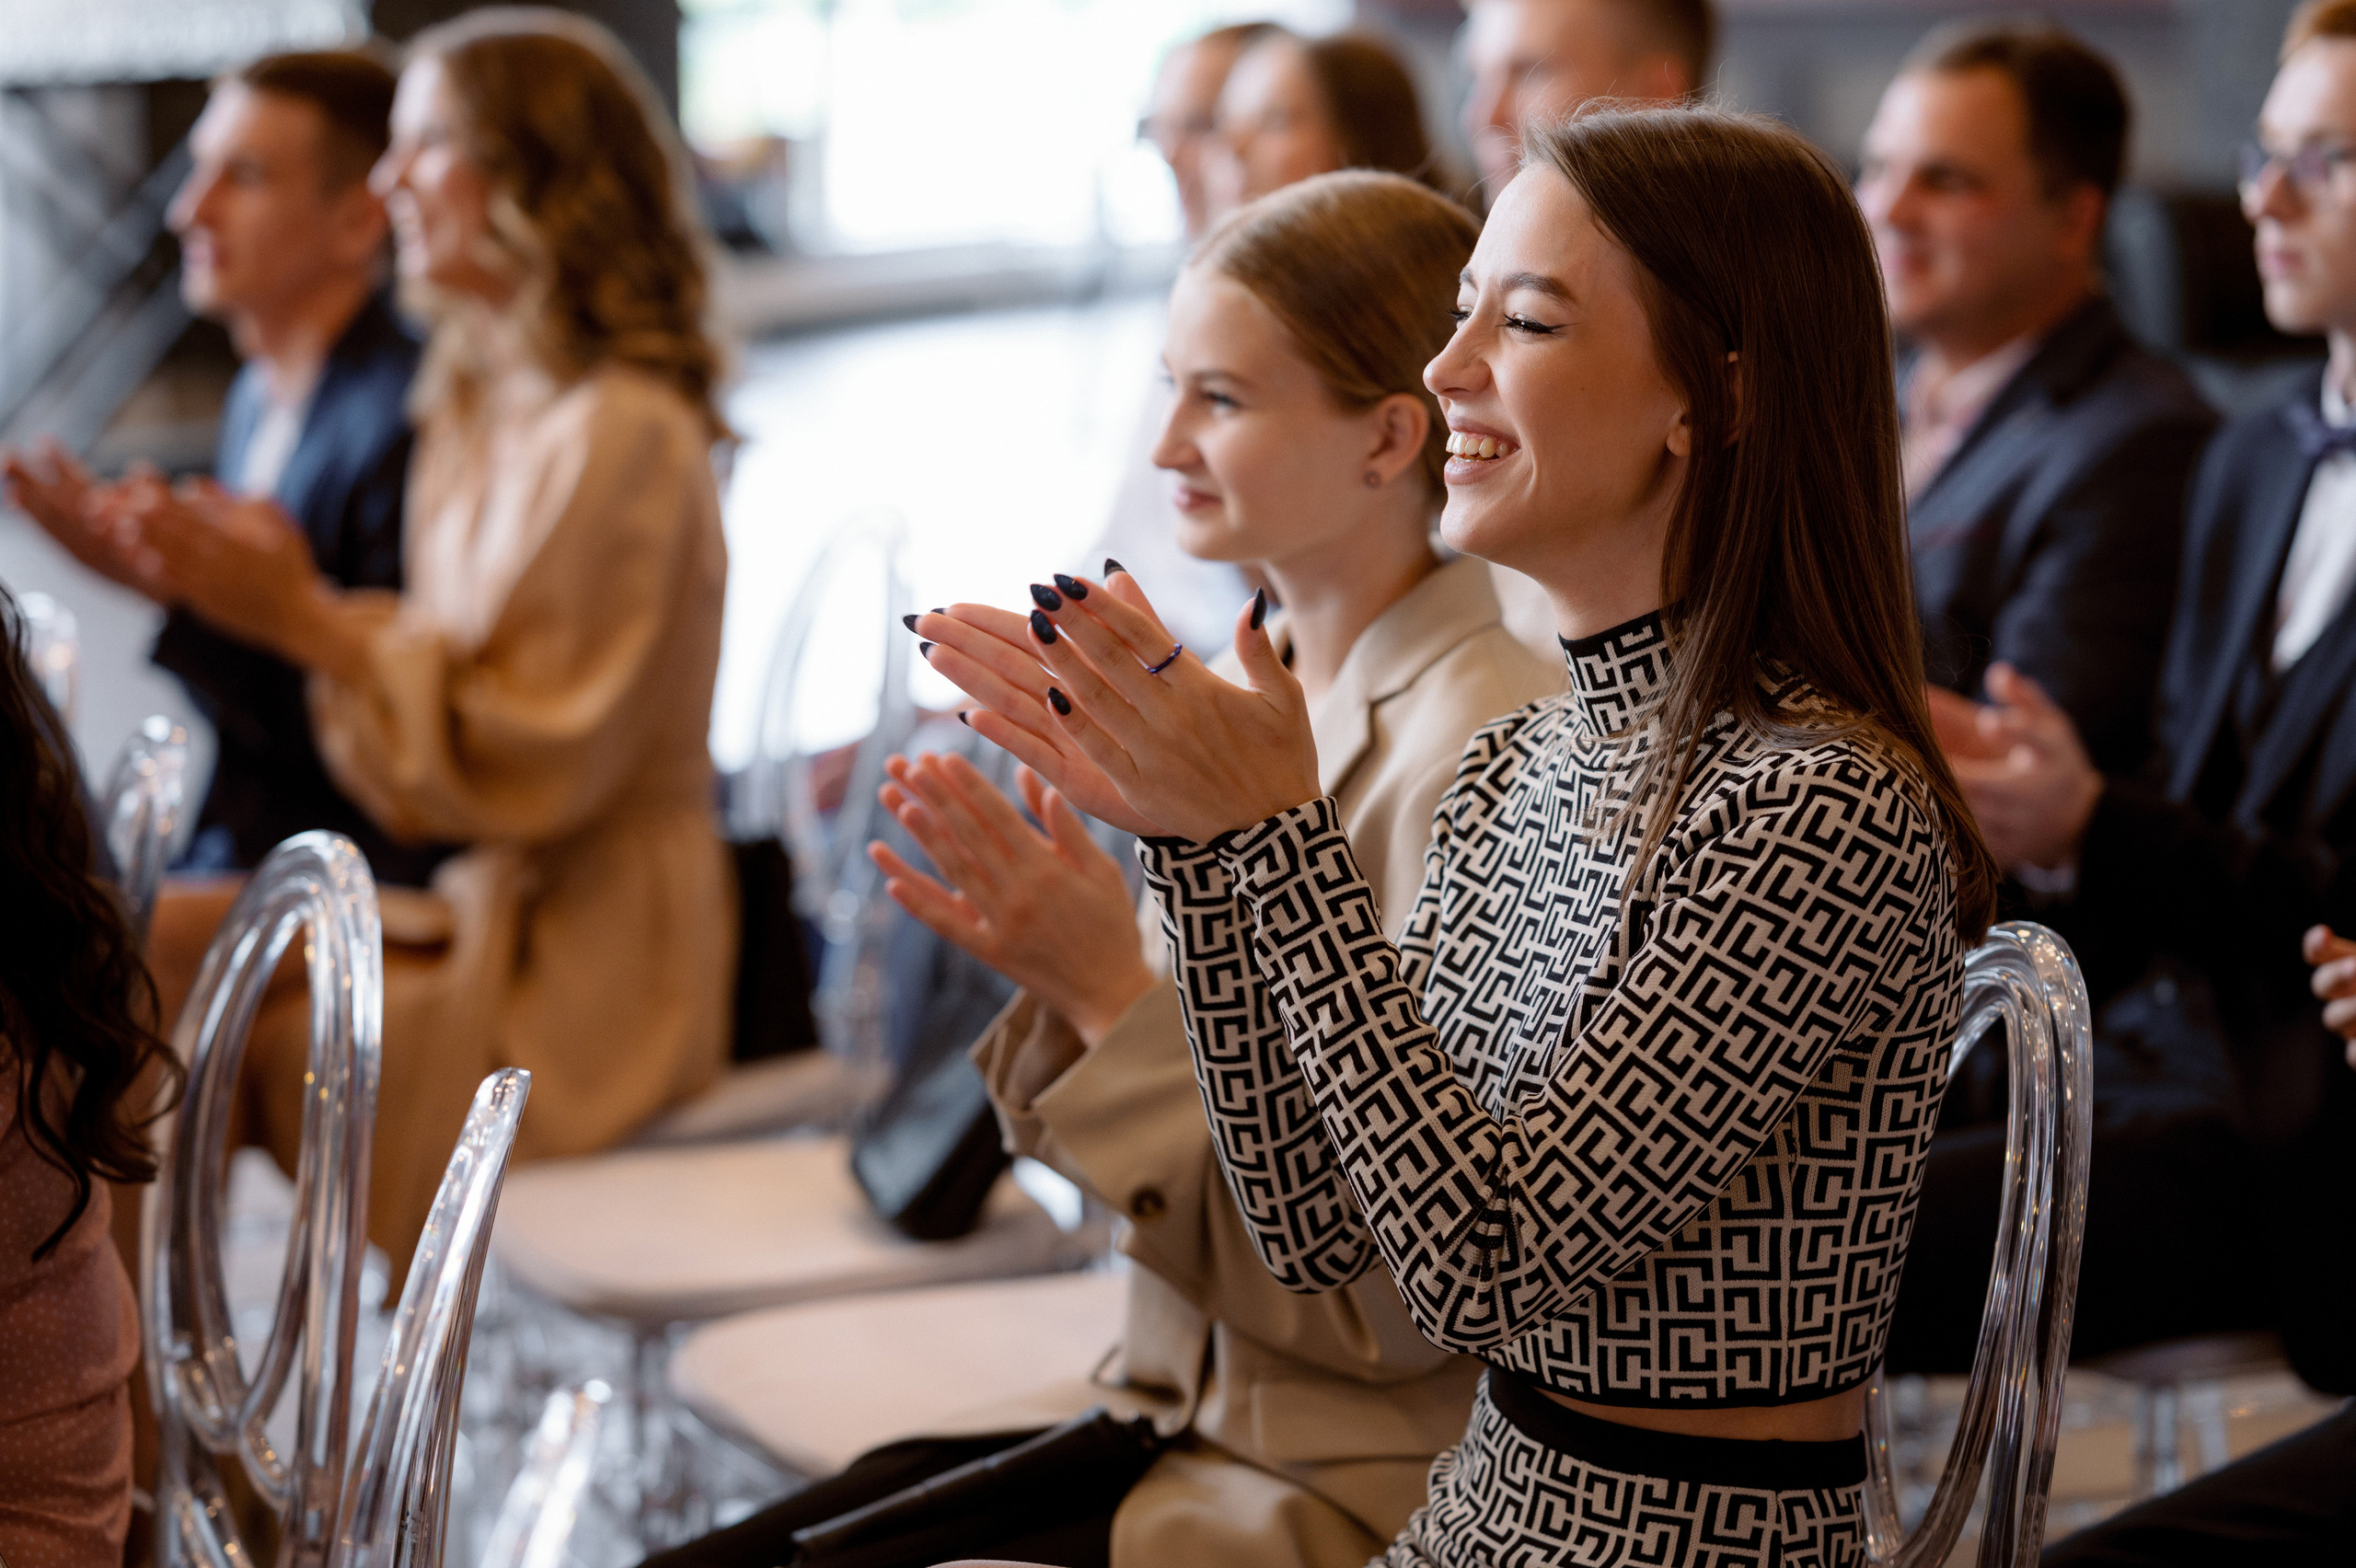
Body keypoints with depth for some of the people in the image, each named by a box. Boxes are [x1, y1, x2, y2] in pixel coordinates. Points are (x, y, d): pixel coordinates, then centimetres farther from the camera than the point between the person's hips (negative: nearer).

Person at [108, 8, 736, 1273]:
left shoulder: (620, 434, -16)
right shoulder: (483, 406, 14)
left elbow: (533, 764, -19)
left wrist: (307, 622, -17)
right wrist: (290, 605, 1)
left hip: (584, 963, -9)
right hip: (487, 905, 9)